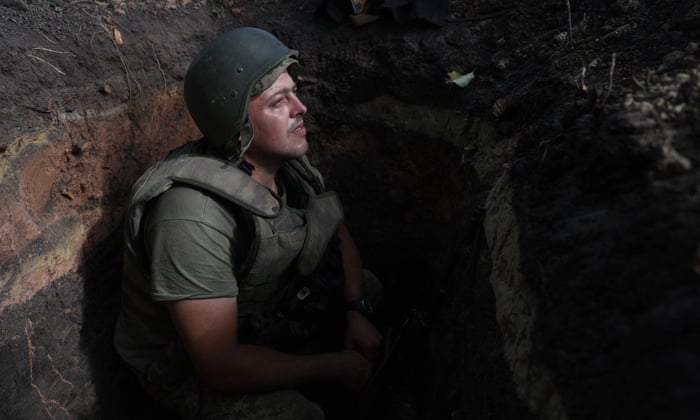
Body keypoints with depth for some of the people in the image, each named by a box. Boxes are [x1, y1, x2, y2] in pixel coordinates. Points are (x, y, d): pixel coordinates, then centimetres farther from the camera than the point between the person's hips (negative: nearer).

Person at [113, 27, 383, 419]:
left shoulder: (285, 153, -13)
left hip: (261, 306, 7)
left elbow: (337, 232, 3)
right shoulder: (194, 218, -37)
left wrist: (356, 310, -12)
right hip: (190, 362, -7)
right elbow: (219, 366, -35)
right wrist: (334, 367, -24)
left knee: (368, 287, 6)